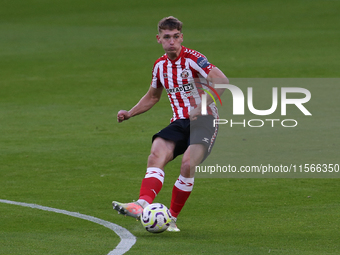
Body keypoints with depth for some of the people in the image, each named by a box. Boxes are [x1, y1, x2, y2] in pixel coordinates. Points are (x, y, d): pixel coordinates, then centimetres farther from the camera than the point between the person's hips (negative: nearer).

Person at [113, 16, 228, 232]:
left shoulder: (192, 59, -8)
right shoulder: (160, 66, 12)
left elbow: (222, 81, -18)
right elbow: (152, 96, 29)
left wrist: (202, 107, -24)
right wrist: (130, 113, 16)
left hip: (204, 121, -5)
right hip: (180, 123, 5)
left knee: (189, 162, -29)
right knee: (157, 153, -25)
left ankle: (172, 218, -17)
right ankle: (143, 204, -43)